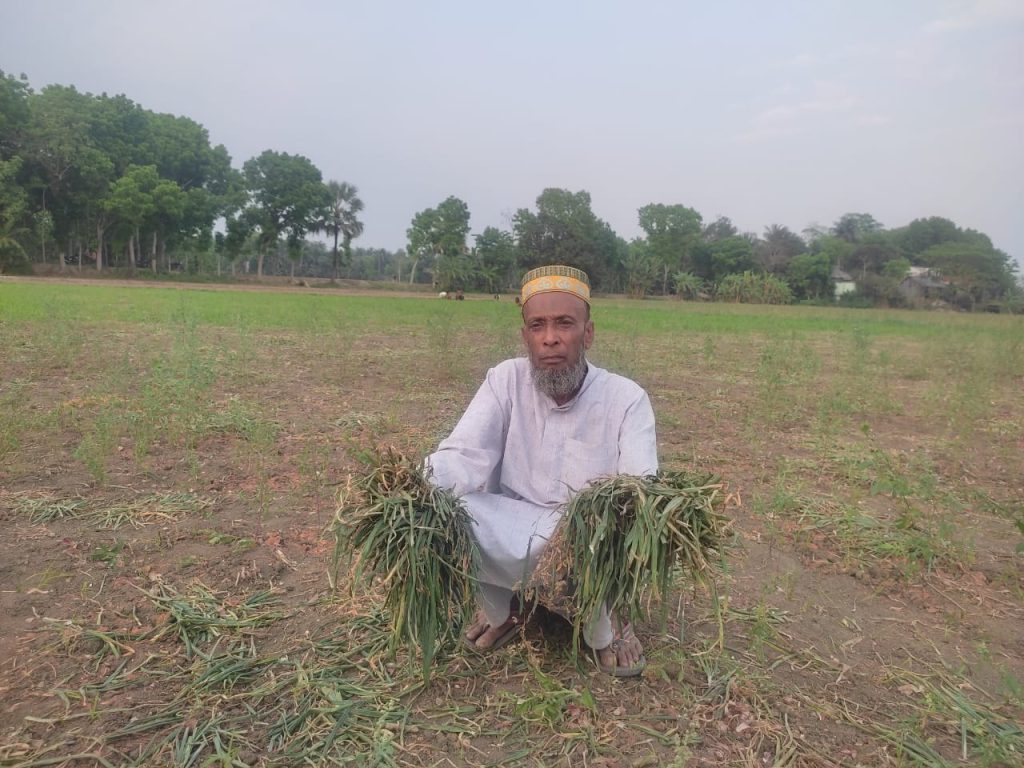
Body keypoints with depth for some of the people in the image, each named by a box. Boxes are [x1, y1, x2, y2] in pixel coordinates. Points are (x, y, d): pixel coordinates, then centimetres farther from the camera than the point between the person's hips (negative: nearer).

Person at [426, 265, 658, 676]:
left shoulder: (627, 398, -10)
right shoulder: (506, 379, -5)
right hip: (512, 536, 2)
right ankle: (497, 611, 4)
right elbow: (465, 454, -14)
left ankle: (602, 628, 3)